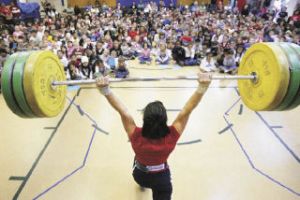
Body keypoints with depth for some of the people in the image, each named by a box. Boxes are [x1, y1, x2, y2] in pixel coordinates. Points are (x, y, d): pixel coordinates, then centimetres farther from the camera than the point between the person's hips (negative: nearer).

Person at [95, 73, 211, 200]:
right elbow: (187, 111, -38)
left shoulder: (137, 137, -37)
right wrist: (202, 88, -43)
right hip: (162, 178, -2)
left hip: (139, 175, 3)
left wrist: (106, 90, -46)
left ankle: (143, 183, 69)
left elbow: (122, 111, -41)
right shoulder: (171, 137, -35)